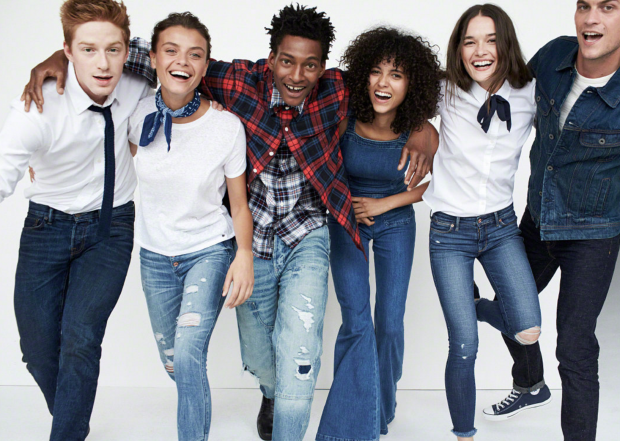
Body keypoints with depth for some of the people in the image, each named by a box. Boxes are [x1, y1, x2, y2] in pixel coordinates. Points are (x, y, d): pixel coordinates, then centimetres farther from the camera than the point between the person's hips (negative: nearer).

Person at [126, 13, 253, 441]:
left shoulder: (227, 126, -17)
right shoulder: (139, 114, -11)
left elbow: (239, 202, -9)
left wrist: (244, 253, -20)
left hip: (210, 251, -3)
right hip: (155, 255, 4)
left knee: (187, 354, -23)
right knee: (173, 363, 16)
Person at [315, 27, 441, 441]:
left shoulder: (418, 131, -18)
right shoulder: (345, 120, -20)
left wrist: (381, 204, -12)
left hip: (395, 223, 1)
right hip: (346, 221, -1)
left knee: (391, 324, 2)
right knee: (357, 323, -9)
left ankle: (382, 406, 28)